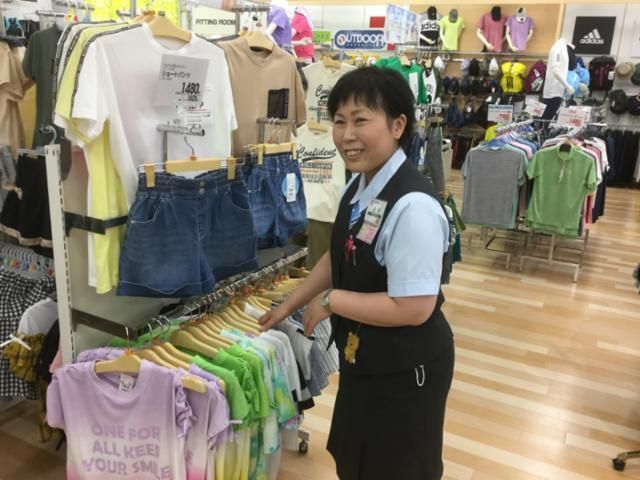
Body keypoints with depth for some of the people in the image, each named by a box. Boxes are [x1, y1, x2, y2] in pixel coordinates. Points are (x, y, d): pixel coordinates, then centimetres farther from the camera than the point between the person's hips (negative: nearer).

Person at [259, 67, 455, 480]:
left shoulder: (413, 206, -30)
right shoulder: (358, 187, -3)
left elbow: (413, 307, -30)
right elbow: (338, 258, 9)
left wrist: (331, 301, -21)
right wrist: (290, 305, 9)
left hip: (405, 368, -8)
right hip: (365, 357, 8)